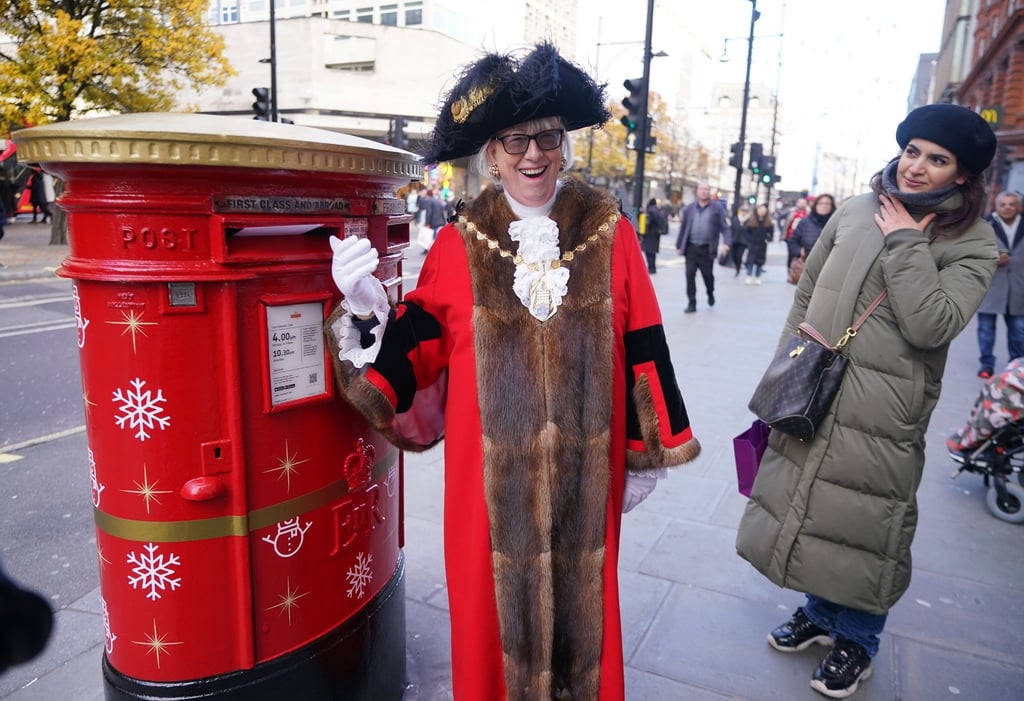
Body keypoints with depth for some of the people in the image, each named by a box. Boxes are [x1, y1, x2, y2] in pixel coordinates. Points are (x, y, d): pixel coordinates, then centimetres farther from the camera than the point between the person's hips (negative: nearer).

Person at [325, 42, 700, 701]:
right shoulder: (459, 245, -3)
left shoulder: (611, 234, -2)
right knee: (494, 601, 15)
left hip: (585, 465, 1)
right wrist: (366, 310, -22)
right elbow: (418, 351, -4)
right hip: (491, 471, 0)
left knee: (581, 596, 17)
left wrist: (649, 453, 5)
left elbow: (643, 352, 1)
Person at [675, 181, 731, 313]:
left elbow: (725, 227, -3)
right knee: (690, 275, -2)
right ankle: (692, 303, 6)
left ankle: (710, 294, 38)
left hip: (707, 249, -1)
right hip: (691, 247, 2)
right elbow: (683, 228, 10)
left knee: (708, 275, 9)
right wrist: (679, 245, 9)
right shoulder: (689, 208, 6)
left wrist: (727, 242, -18)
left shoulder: (717, 208, 1)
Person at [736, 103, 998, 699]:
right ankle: (819, 613, 38)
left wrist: (905, 242, -15)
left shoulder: (973, 243, -4)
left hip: (883, 415, -3)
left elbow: (932, 325, -20)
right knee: (810, 503, 15)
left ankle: (856, 640, 31)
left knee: (867, 522, 7)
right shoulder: (854, 213, 5)